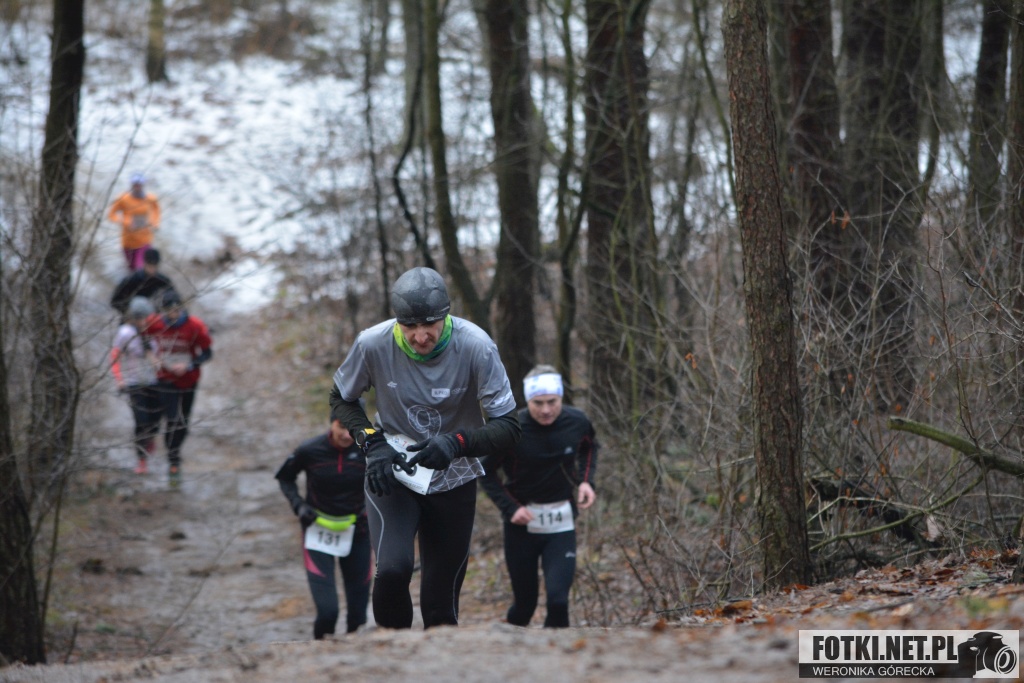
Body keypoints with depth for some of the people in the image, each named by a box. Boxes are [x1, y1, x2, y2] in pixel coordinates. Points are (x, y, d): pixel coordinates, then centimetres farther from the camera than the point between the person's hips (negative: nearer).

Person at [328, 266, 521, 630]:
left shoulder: (475, 346, -21)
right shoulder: (373, 344, -18)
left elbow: (508, 426, -16)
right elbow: (341, 399, 2)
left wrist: (457, 443, -35)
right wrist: (372, 442, -16)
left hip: (452, 481, 0)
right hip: (391, 475, 0)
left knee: (440, 607, 2)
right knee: (392, 570, -25)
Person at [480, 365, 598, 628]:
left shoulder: (577, 422, -7)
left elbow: (589, 448, 17)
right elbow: (486, 472, -3)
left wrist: (586, 480, -1)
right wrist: (510, 508, -15)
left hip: (561, 524, 1)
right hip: (521, 522, -1)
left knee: (558, 599, -15)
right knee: (524, 603, 9)